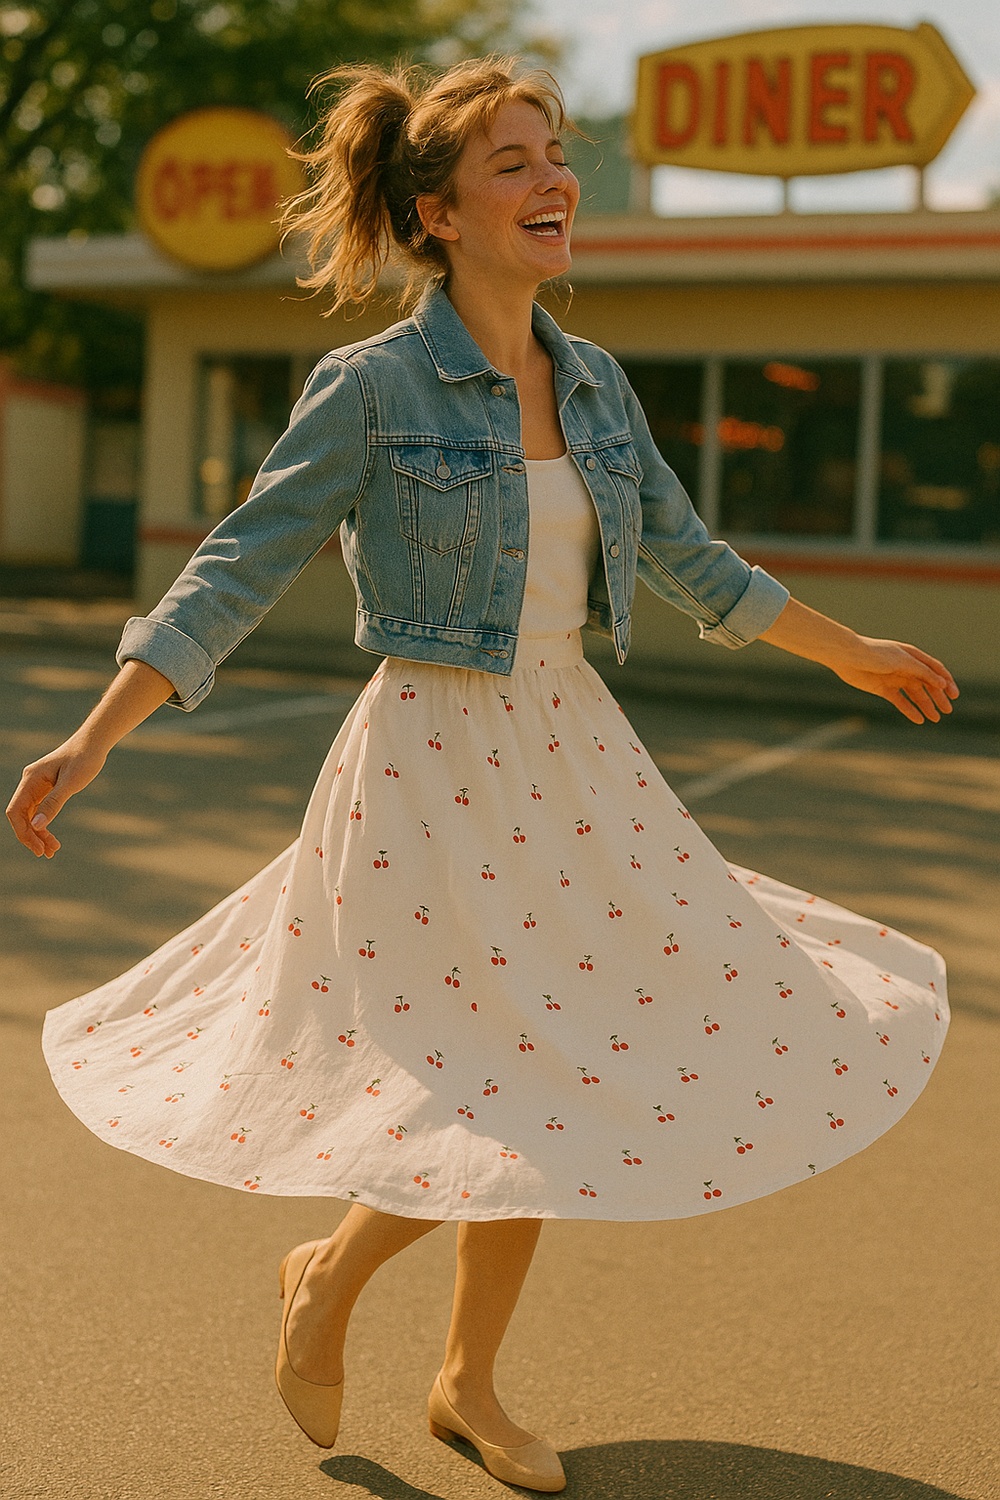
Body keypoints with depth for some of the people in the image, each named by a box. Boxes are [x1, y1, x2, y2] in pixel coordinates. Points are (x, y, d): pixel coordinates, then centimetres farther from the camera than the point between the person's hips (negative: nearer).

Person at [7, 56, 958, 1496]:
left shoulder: (594, 382, 6)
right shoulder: (372, 387, -12)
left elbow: (687, 557, 17)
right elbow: (237, 570, -14)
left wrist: (853, 651, 25)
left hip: (573, 756, 6)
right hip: (435, 764, -6)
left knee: (545, 1090, 11)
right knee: (497, 1096, -7)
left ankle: (469, 1384, 31)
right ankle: (328, 1276, 23)